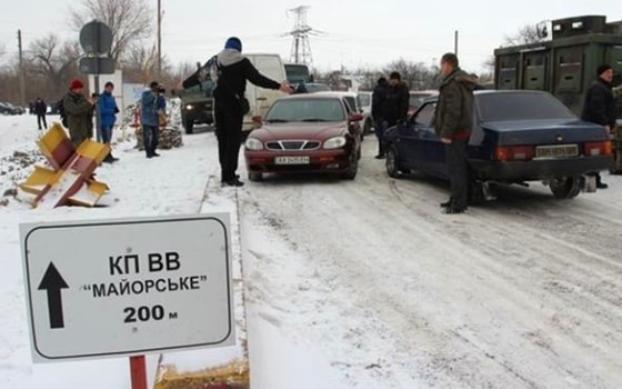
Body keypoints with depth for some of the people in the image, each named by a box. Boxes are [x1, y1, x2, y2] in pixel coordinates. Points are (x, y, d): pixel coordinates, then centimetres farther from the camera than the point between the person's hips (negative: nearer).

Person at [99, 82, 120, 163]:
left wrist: (116, 109, -6)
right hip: (105, 121, -8)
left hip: (111, 121, 8)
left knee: (108, 139, 13)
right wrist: (112, 110, -14)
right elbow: (102, 109, -16)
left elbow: (115, 107, 16)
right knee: (106, 140, -10)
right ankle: (107, 156, -8)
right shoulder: (102, 97, -9)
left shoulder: (112, 98, 14)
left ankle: (108, 156, 19)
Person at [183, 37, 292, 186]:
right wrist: (278, 86, -11)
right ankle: (228, 177, -9)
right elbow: (257, 78, -11)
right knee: (233, 140, -4)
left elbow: (199, 75, 15)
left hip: (219, 104, 5)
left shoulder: (216, 60, 9)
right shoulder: (242, 62, -3)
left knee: (222, 139, 13)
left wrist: (184, 84, 31)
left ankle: (227, 173, 20)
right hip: (234, 104, -5)